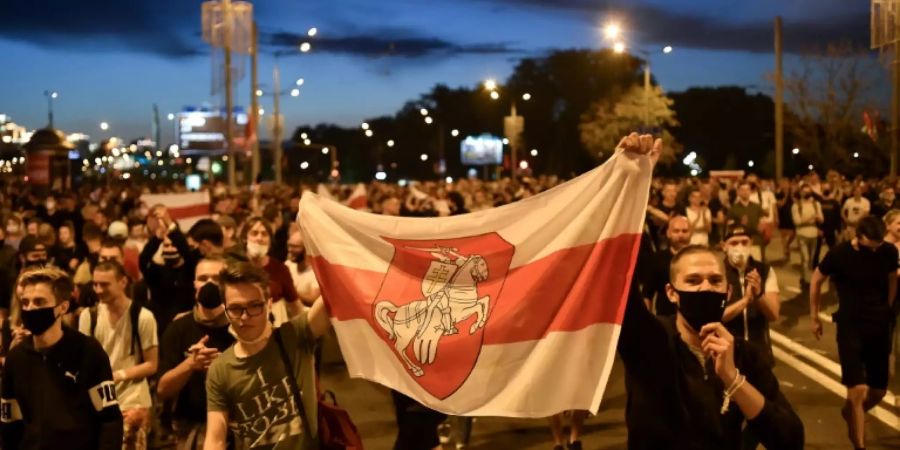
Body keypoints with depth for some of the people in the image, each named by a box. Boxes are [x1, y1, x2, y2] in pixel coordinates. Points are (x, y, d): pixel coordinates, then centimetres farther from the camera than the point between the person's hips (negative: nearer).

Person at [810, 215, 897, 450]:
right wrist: (814, 316, 6)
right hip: (850, 325, -4)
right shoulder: (839, 254, -15)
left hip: (880, 326, 4)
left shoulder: (889, 252, -7)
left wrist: (887, 309, 16)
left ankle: (851, 413, 42)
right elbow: (816, 281, 1)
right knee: (857, 389, -14)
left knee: (879, 391, 11)